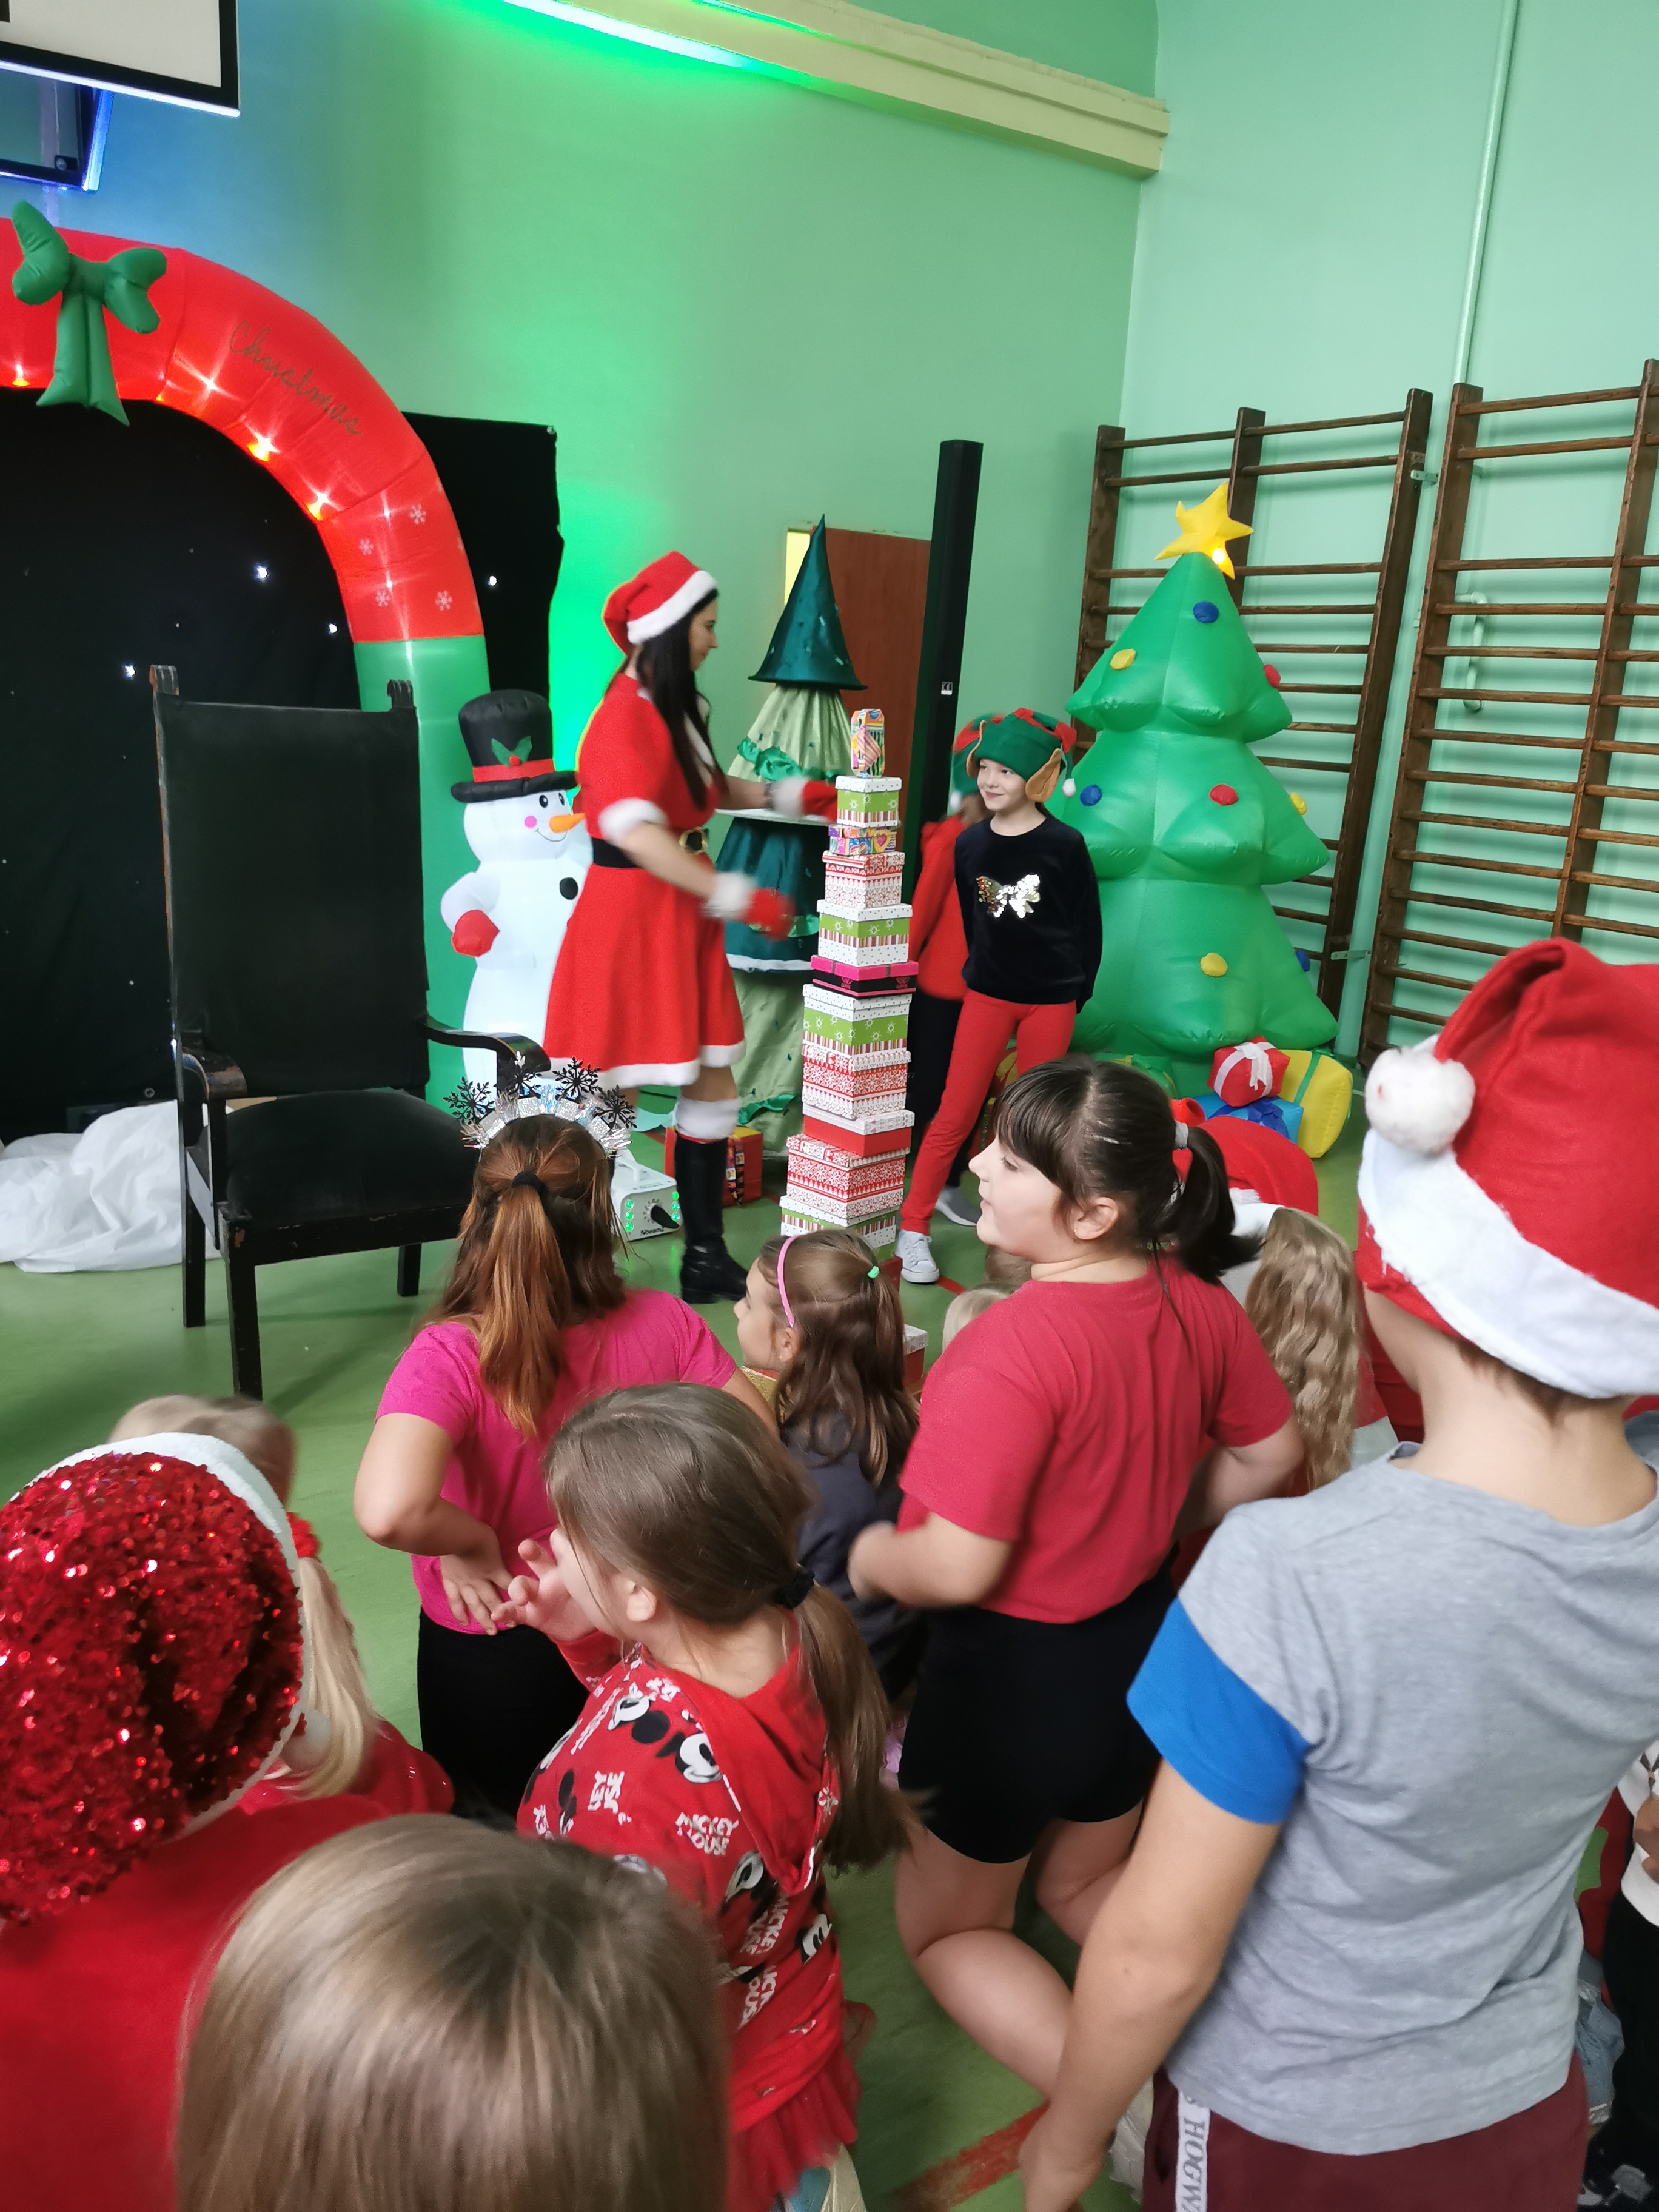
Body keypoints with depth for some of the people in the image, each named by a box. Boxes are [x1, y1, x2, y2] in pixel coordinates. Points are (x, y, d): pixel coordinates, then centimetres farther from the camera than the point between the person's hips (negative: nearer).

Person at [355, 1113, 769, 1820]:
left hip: (492, 1643, -3)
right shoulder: (665, 1325, -18)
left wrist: (472, 1542, -22)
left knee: (492, 1817, 26)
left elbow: (388, 1511, -41)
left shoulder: (451, 1356, -27)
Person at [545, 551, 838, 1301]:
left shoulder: (676, 711, 13)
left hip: (682, 918, 9)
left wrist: (787, 795, 23)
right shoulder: (625, 717, -17)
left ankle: (706, 1258, 21)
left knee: (713, 1085, 10)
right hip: (629, 918, -9)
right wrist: (738, 897, -27)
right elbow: (637, 831, -29)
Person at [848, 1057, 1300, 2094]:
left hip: (1016, 1669, -6)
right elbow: (1271, 1452, 3)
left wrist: (867, 1554, -9)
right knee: (1089, 1879, 33)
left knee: (947, 1927, 20)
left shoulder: (1012, 1348, -33)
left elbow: (957, 1568, -29)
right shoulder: (1198, 1301, -12)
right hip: (1144, 1635, 7)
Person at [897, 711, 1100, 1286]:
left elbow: (1088, 926, -1)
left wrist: (1075, 992, 2)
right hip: (986, 997, 1)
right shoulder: (970, 845, 1)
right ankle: (913, 1230, 3)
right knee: (954, 1116, -3)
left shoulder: (1064, 845, -8)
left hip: (1050, 1002, -1)